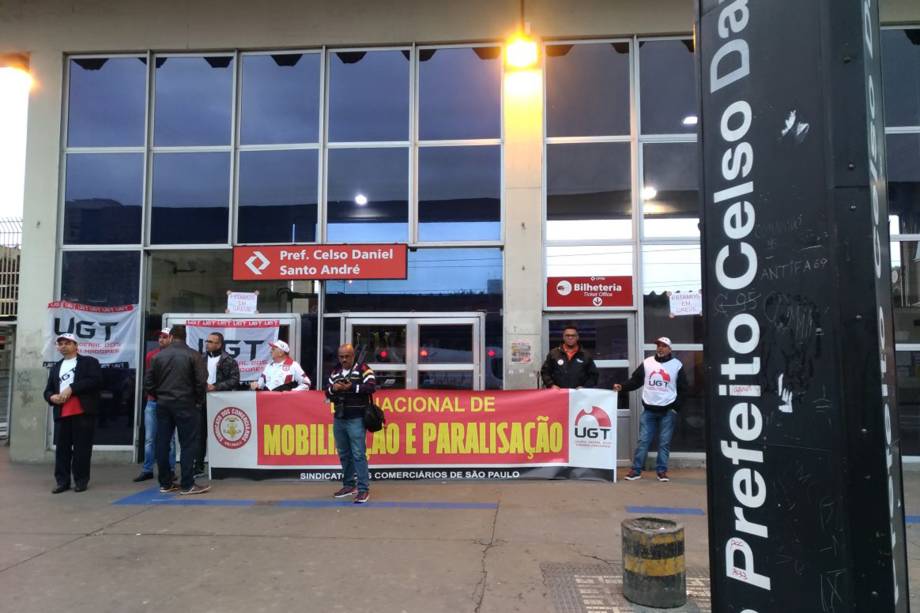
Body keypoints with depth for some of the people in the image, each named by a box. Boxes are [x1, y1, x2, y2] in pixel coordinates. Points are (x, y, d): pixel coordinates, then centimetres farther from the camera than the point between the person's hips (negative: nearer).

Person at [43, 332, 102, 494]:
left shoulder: (89, 362, 5)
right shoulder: (56, 367, 23)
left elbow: (95, 381, -10)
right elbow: (48, 390, 21)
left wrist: (71, 388, -15)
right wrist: (52, 397, -3)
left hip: (83, 412, -5)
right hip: (61, 414, 5)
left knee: (82, 448, -1)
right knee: (61, 448, 5)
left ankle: (81, 481, 8)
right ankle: (62, 481, 13)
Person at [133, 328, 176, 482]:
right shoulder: (150, 355, 9)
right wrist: (150, 391, 8)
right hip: (152, 401, 4)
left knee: (168, 438, 2)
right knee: (149, 438, 7)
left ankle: (170, 470, 9)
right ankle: (147, 470, 15)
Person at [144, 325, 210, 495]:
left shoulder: (158, 355, 6)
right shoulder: (193, 355, -5)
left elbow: (148, 383, 5)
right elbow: (201, 382, -12)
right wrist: (198, 401, 3)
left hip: (163, 404, 4)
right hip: (185, 404, -4)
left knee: (162, 443, 10)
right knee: (188, 443, -1)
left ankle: (165, 483, 16)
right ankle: (187, 485, -2)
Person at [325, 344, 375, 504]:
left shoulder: (363, 369, -5)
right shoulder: (335, 371, 14)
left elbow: (371, 387, -16)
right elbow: (327, 392, 14)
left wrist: (352, 387, -24)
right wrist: (333, 389, -9)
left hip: (356, 420, -6)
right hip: (338, 419, 7)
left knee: (358, 454, -8)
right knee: (344, 454, 14)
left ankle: (363, 489, -4)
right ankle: (349, 485, 26)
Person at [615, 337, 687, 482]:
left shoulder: (677, 365, 1)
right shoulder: (647, 363, 4)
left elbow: (682, 388, 5)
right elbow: (635, 380, 4)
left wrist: (676, 407, -2)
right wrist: (622, 386, -12)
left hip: (668, 411, -1)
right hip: (649, 409, 1)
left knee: (664, 442, 5)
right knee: (643, 440, 1)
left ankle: (662, 471, 15)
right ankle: (636, 470, 7)